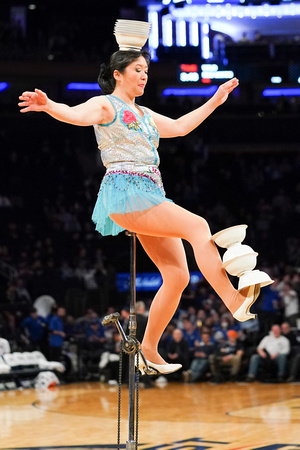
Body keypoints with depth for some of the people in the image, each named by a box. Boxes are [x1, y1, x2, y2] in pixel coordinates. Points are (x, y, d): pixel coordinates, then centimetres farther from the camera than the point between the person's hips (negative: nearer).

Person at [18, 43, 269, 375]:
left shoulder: (144, 115, 25)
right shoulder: (105, 105, 1)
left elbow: (179, 126, 37)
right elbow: (75, 114, -18)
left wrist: (214, 102, 41)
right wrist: (49, 106, -40)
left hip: (152, 197, 9)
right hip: (124, 192, -9)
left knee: (178, 275, 1)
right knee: (197, 226, -25)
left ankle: (149, 348, 10)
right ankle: (234, 302, -34)